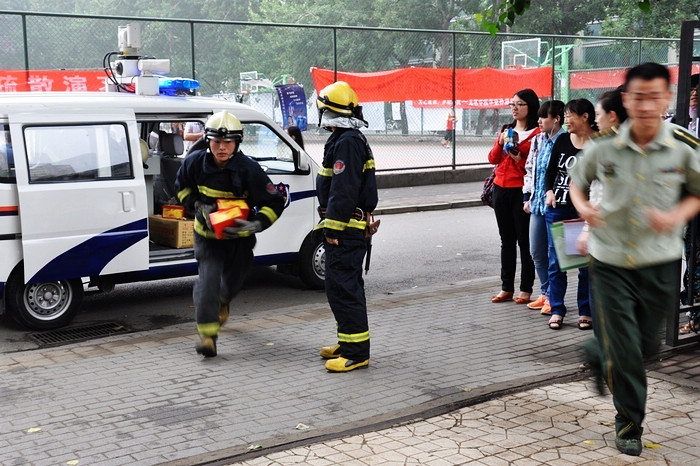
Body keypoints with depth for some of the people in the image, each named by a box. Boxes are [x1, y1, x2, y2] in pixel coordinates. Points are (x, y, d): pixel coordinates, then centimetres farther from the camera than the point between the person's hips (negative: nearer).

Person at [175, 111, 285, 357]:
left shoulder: (249, 170, -25)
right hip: (207, 233, 0)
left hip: (239, 237, 0)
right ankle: (207, 333, -13)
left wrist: (255, 225, -34)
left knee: (233, 278, 21)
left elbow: (274, 203, -18)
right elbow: (182, 186, 7)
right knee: (208, 278, -16)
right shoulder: (195, 162, -16)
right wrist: (197, 206, -11)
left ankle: (223, 301, 57)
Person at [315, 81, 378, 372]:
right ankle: (348, 343, 27)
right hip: (349, 228, 11)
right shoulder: (348, 140, 19)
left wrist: (333, 227, -21)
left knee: (342, 287, -10)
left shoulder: (347, 142, -16)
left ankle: (356, 352, -7)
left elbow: (343, 191, -23)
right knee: (344, 285, 17)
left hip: (345, 229, -11)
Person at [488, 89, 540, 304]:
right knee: (507, 240, 12)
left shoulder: (537, 133, -6)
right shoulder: (506, 130, 14)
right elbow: (493, 159, 10)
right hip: (501, 189, 7)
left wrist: (519, 159, -22)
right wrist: (501, 143, -6)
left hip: (522, 191, -6)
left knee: (524, 241, 0)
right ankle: (506, 288, 18)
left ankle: (526, 290, 8)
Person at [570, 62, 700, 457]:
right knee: (624, 348, 1)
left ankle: (598, 355, 48)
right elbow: (578, 180, 10)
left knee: (645, 344, 15)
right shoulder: (603, 146, -8)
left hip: (660, 264, 1)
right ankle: (630, 422, 22)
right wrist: (583, 207, -11)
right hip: (611, 261, -1)